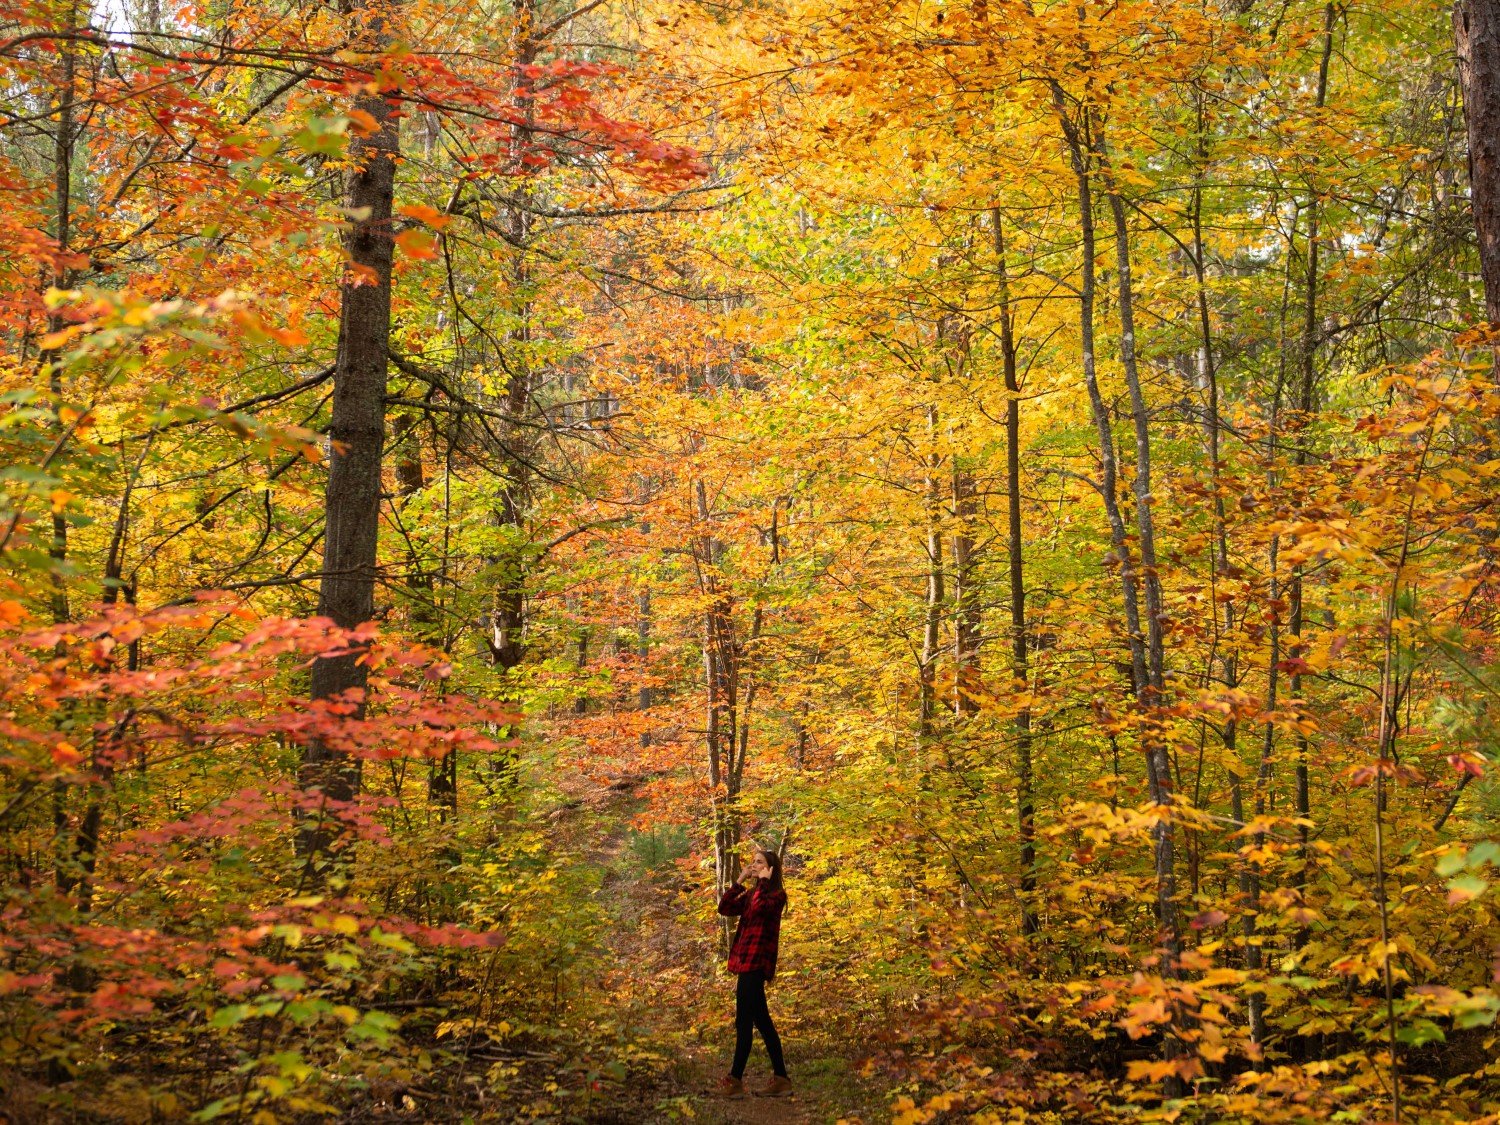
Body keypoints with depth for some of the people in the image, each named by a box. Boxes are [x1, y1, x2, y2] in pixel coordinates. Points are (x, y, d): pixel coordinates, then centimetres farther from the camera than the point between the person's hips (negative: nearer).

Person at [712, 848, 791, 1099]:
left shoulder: (776, 895, -5)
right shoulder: (750, 895, 19)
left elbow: (760, 906, -25)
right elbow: (725, 908, 9)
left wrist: (763, 881, -11)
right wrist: (740, 881, 7)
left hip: (756, 963, -9)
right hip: (746, 961, 9)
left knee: (744, 1021, -9)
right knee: (761, 1021, 10)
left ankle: (735, 1080, -7)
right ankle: (780, 1079, 14)